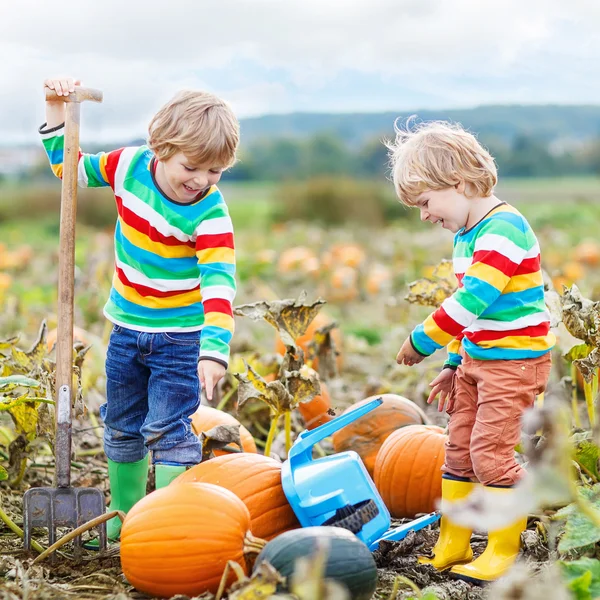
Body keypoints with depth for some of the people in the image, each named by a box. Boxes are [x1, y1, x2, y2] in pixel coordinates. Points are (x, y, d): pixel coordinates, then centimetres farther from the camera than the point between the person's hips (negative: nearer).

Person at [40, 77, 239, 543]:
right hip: (127, 327, 5)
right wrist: (57, 109, -2)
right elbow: (68, 165, 8)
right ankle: (123, 516, 33)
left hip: (181, 335, -5)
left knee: (167, 429, -9)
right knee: (121, 425, 17)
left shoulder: (210, 214, -23)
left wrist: (215, 348, -44)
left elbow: (219, 284, -32)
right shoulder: (128, 166, -10)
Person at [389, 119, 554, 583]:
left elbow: (473, 300, -28)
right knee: (459, 448, 12)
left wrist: (422, 341, -18)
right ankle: (452, 546, 21)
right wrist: (454, 364, 19)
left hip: (515, 360, -10)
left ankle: (504, 552, 4)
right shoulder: (466, 235, 12)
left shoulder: (503, 228, -21)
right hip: (476, 360, 10)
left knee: (490, 450, -9)